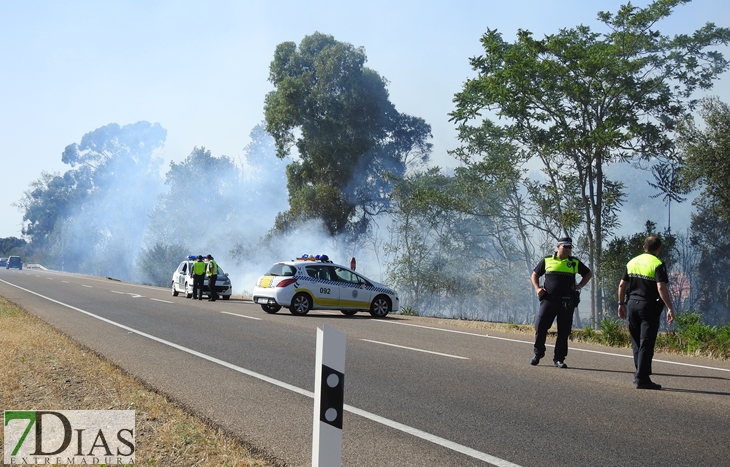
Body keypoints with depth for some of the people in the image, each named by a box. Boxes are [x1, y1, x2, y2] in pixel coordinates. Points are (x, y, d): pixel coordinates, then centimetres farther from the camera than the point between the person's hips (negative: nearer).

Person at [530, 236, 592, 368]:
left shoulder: (575, 262, 9)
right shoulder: (547, 260, 8)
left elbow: (589, 274, 20)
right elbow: (534, 275, 16)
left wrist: (579, 286, 6)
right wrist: (537, 288, 0)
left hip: (567, 302, 1)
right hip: (549, 299, -1)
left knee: (564, 331, 2)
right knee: (540, 326, -8)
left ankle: (559, 358, 11)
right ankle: (538, 353, 10)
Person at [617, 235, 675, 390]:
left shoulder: (632, 262, 9)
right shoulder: (658, 264, -9)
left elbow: (622, 285, 10)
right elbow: (661, 288, -20)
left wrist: (621, 304, 18)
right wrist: (670, 308, -18)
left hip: (632, 303, 6)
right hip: (649, 306, -6)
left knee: (636, 342, 15)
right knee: (646, 344, -3)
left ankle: (639, 373, 21)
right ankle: (642, 378, -5)